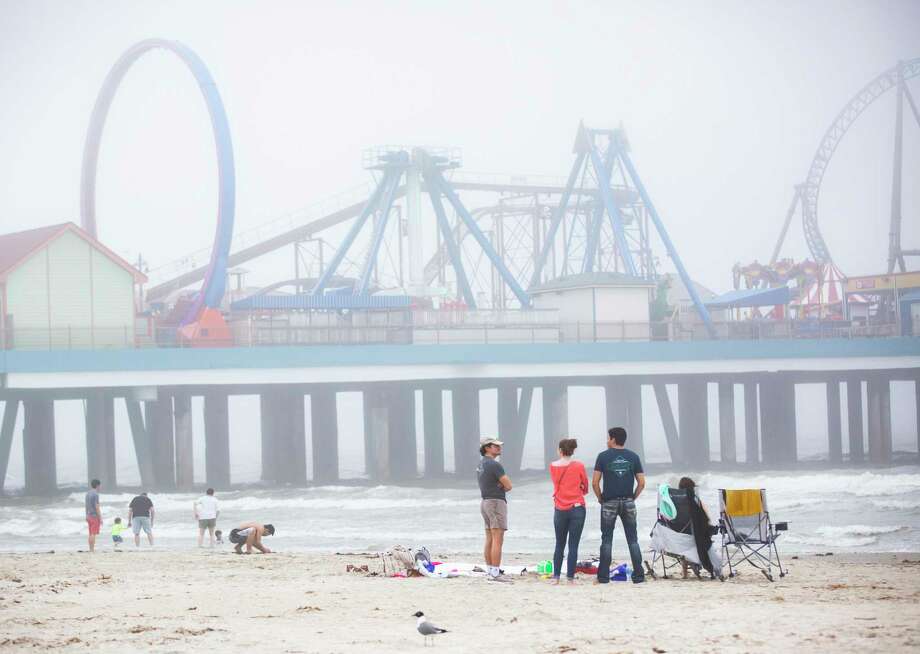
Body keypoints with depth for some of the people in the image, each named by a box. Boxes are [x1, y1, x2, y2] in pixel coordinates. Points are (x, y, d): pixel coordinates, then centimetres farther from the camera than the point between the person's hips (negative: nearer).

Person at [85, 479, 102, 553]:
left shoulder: (87, 493, 12)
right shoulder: (95, 494, -14)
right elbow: (97, 507, -17)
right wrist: (100, 518, -14)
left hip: (89, 516, 8)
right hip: (95, 516, -8)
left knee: (91, 534, 11)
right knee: (93, 534, -9)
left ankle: (91, 549, 13)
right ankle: (92, 549, -11)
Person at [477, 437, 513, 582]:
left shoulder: (481, 464, 13)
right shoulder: (494, 465, -16)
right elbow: (508, 485, -16)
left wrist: (499, 486, -3)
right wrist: (501, 486, 5)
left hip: (485, 501, 10)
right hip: (496, 502, -10)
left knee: (489, 540, 11)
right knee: (498, 540, -10)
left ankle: (491, 572, 13)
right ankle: (495, 573, -14)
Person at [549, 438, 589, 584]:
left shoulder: (553, 466, 0)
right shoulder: (579, 466, -5)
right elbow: (585, 487, 7)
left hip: (560, 510, 2)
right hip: (577, 508, -2)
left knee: (559, 545, 13)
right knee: (573, 545, 0)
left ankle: (556, 577, 10)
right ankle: (570, 578, -3)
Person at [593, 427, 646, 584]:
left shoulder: (603, 456, -3)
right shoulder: (633, 457, 3)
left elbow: (595, 483, -7)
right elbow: (641, 483, 1)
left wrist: (600, 498, 7)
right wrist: (633, 498, 12)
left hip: (609, 502, -2)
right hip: (628, 503, 2)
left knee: (607, 540, 4)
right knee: (633, 540, 6)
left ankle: (603, 576, 3)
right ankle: (638, 575, 2)